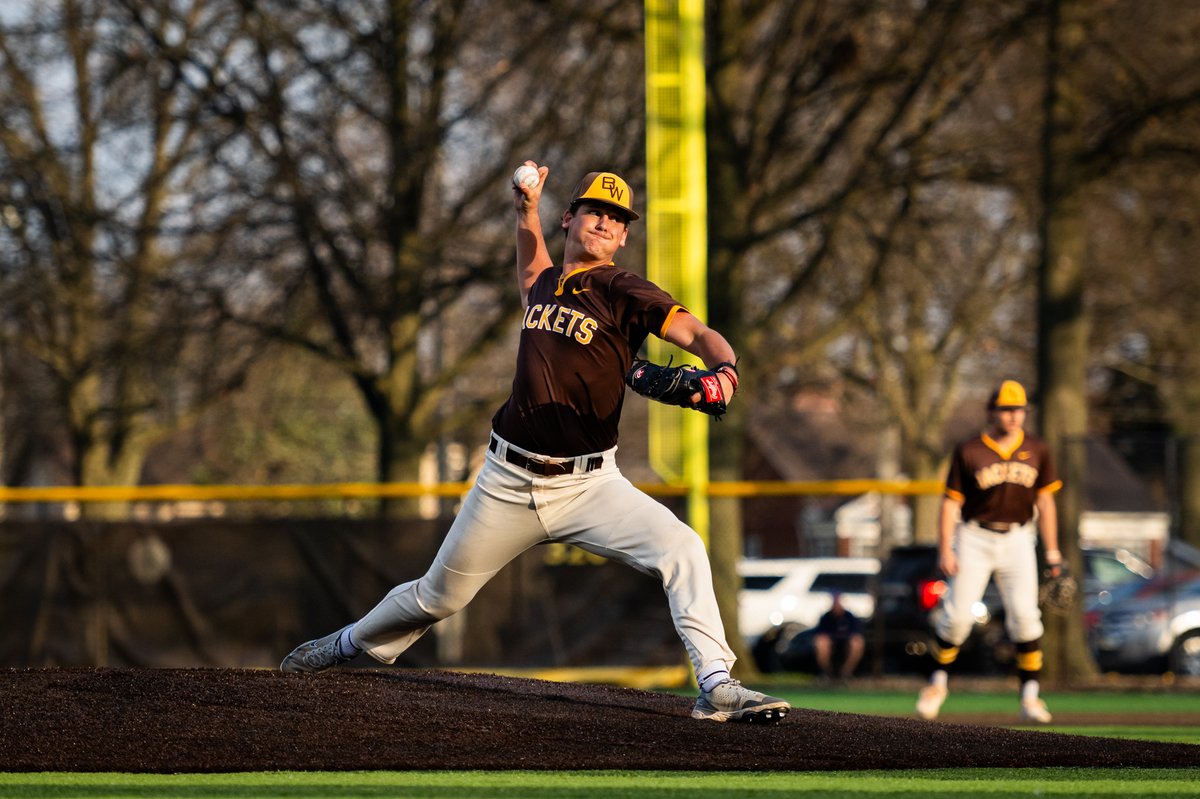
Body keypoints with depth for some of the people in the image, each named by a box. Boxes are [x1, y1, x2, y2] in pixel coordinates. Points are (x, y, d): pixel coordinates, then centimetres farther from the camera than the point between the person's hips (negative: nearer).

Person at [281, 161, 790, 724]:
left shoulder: (622, 293, -7)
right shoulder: (548, 283, 9)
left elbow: (698, 334, -22)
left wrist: (724, 371, -45)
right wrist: (527, 210, 19)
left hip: (589, 485, -4)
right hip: (509, 483, 4)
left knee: (680, 549, -27)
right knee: (438, 595, 15)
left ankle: (716, 686, -29)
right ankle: (349, 644, 41)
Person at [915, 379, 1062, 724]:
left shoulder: (1036, 451, 3)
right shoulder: (968, 452, -5)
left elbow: (1045, 502, 8)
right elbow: (950, 503, -4)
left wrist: (1052, 552, 4)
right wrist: (945, 551, -12)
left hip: (1017, 540, 2)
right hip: (974, 540, -2)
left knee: (1024, 616, -10)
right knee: (957, 617, -5)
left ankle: (1029, 696, -5)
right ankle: (938, 682, 17)